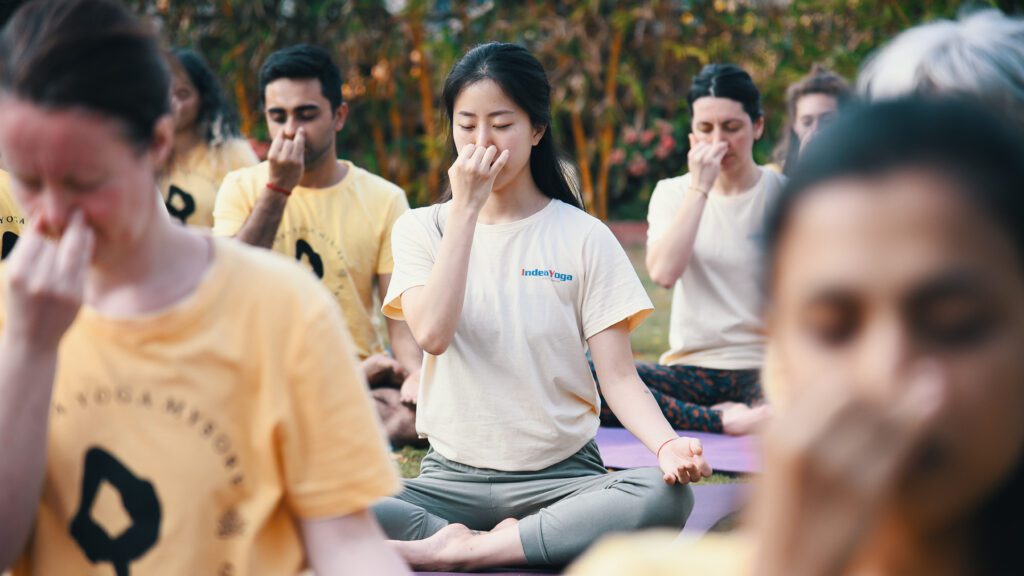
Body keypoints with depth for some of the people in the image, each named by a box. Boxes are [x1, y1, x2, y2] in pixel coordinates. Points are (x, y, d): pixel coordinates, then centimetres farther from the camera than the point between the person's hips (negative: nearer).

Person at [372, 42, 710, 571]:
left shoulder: (583, 237, 1)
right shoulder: (421, 229, 5)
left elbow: (618, 375, -5)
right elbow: (432, 334, -15)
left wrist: (666, 445, -26)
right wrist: (466, 207, -13)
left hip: (561, 476, 1)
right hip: (452, 479, 0)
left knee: (667, 497, -33)